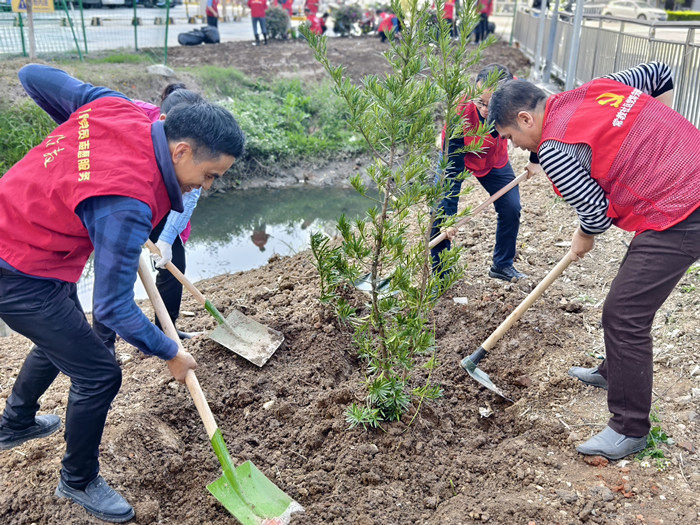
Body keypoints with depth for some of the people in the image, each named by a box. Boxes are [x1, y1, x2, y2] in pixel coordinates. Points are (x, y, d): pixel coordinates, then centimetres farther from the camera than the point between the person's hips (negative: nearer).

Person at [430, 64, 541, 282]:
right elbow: (453, 170, -35)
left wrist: (535, 160, 3)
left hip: (495, 160, 3)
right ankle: (440, 273, 1)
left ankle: (502, 265, 22)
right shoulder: (460, 114, -40)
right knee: (440, 211, -16)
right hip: (457, 156, -3)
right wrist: (450, 215, -37)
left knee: (511, 209, -1)